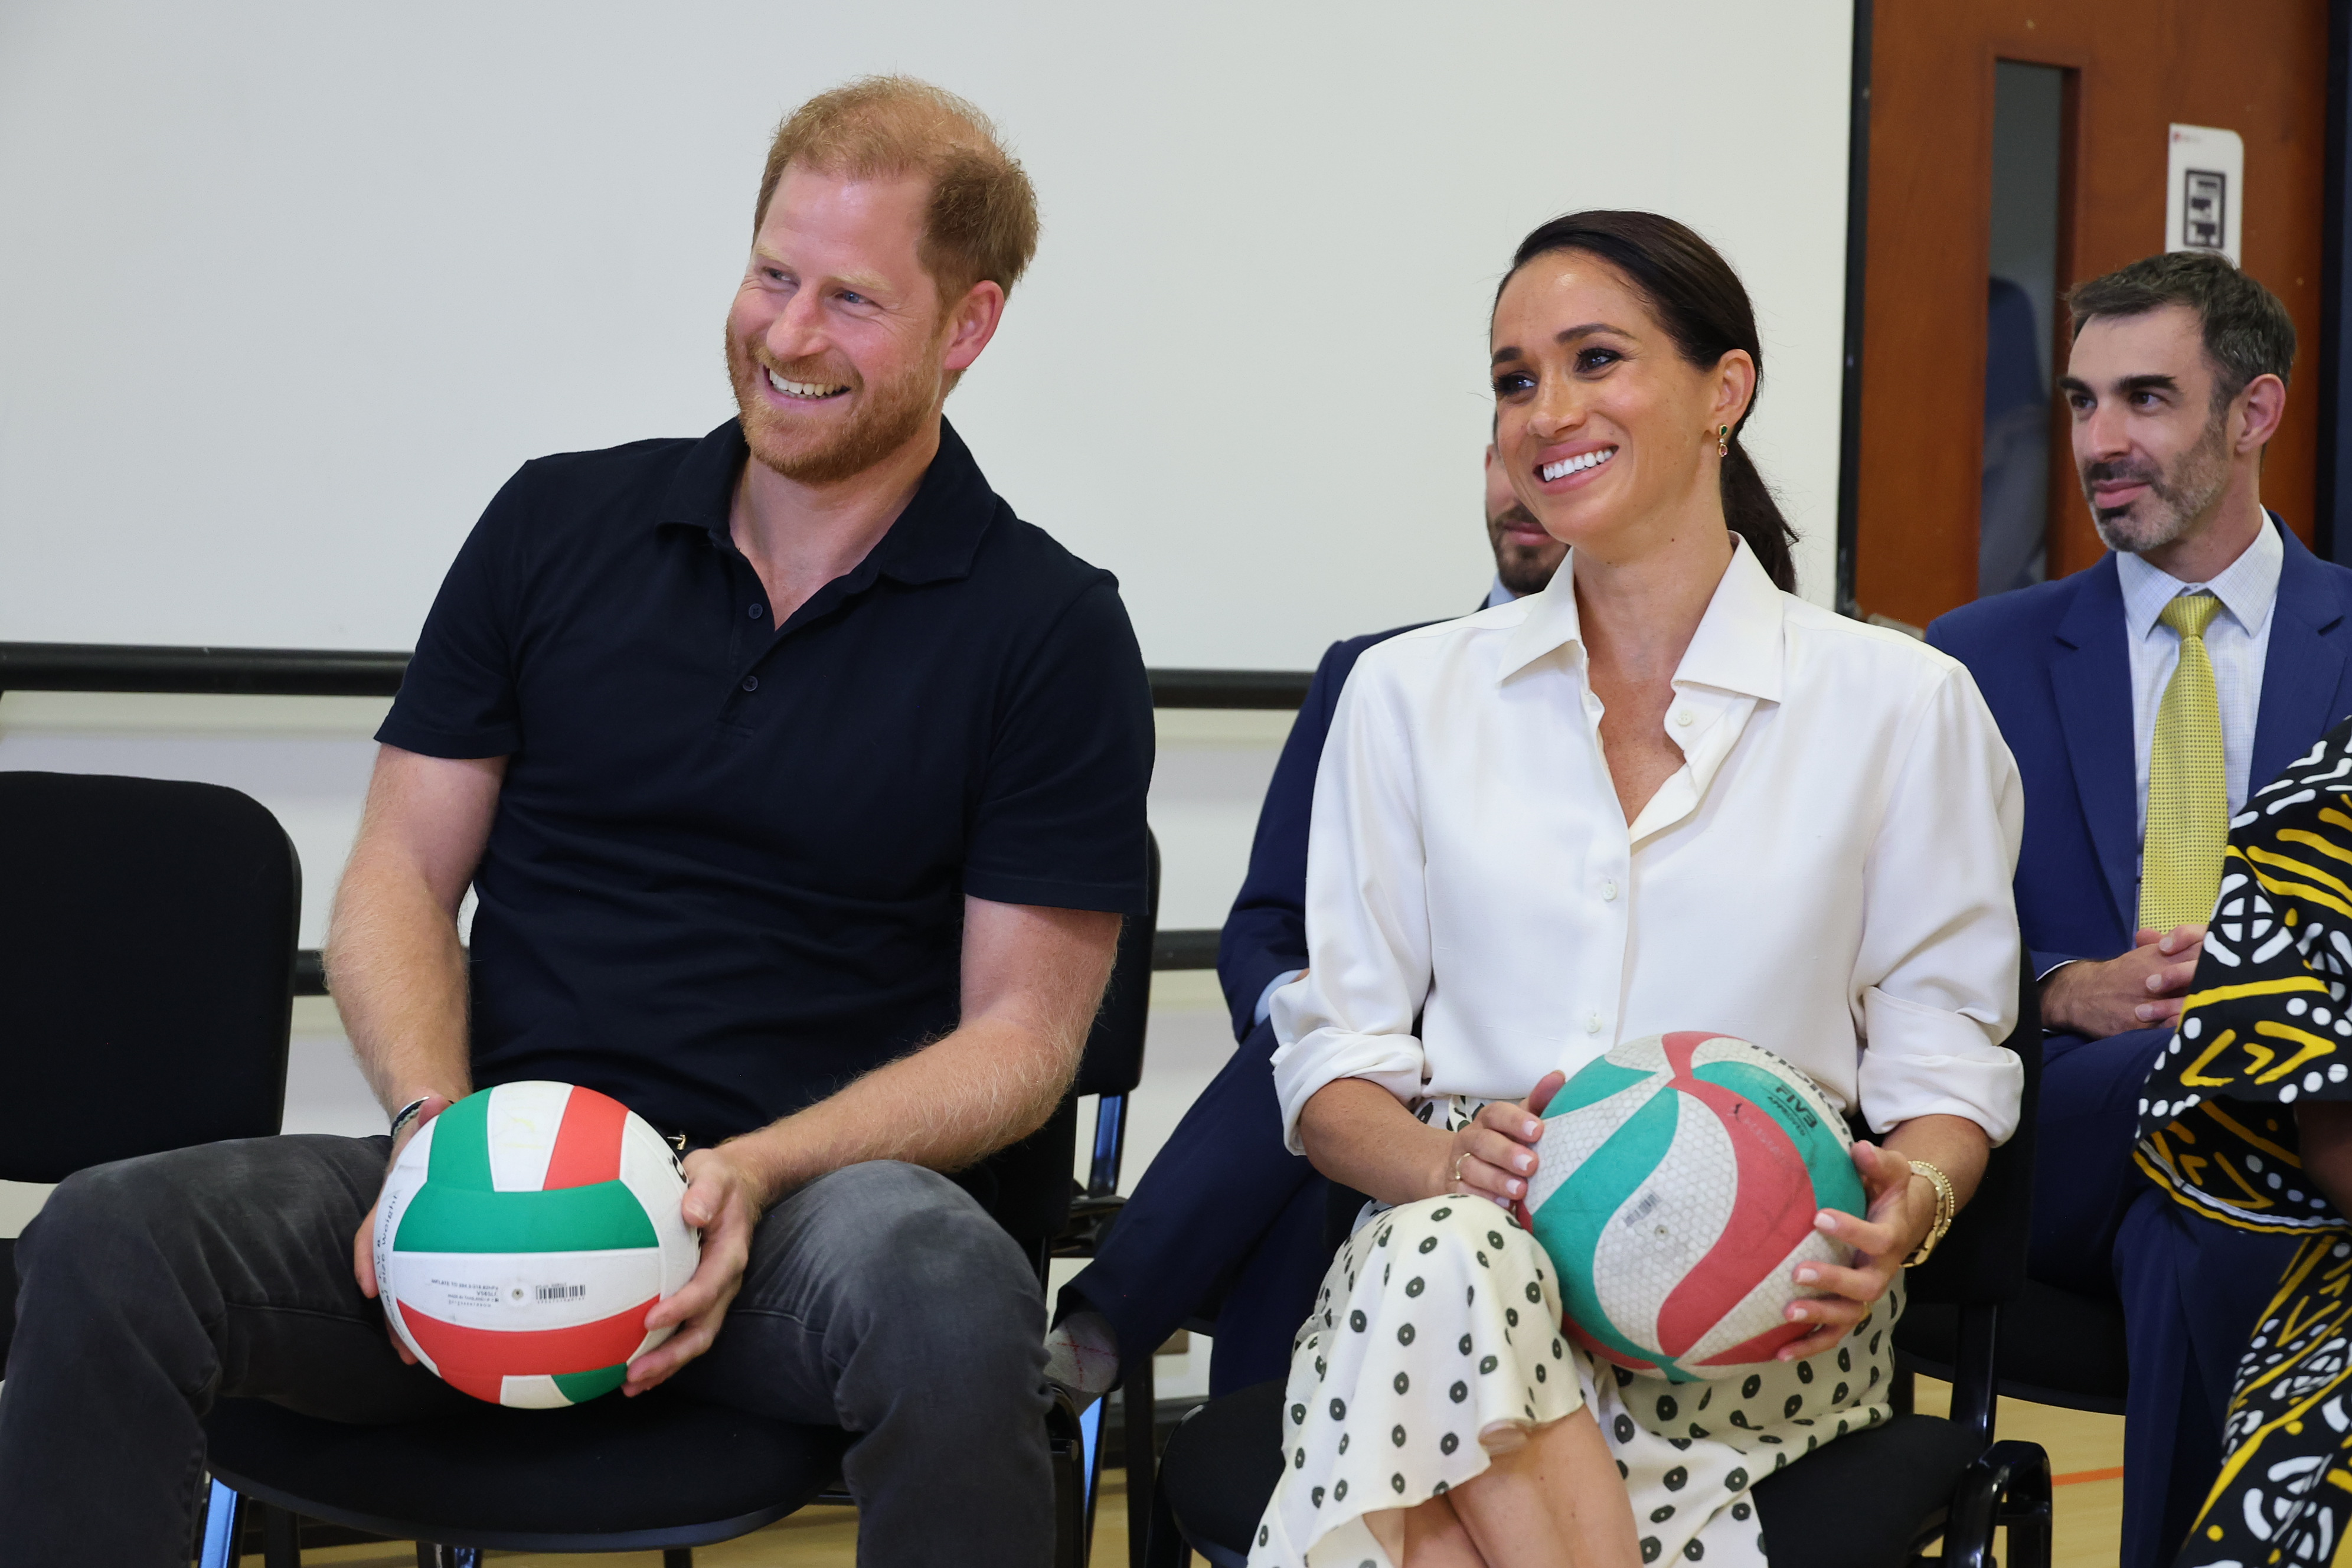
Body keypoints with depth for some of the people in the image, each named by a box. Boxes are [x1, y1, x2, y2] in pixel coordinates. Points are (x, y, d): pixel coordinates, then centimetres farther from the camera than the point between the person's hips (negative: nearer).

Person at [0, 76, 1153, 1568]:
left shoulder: (1052, 632, 3)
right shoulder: (559, 525, 11)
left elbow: (1021, 1029, 1)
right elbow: (401, 880, 12)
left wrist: (756, 1175, -16)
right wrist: (433, 1123, -9)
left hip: (818, 1197, -2)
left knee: (948, 1296, -39)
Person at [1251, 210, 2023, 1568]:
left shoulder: (1902, 704, 7)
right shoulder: (1411, 693, 12)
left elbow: (1946, 1053, 8)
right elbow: (1335, 1059, 9)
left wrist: (1909, 1204, -15)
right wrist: (1447, 1161, -14)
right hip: (1450, 1254, 3)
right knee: (1447, 1255, -37)